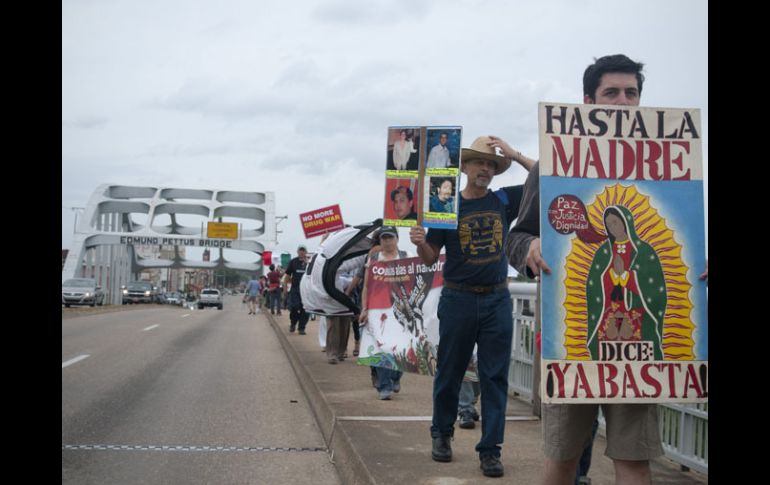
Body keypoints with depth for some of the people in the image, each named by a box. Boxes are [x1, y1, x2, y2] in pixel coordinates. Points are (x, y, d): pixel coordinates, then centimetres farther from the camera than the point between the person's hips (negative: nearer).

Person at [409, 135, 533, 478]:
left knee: (495, 377, 2)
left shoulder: (505, 200, 5)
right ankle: (442, 434, 28)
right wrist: (419, 242, -22)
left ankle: (490, 449, 7)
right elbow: (430, 258, 1)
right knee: (449, 372, 9)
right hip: (457, 299, -1)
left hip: (497, 299, 2)